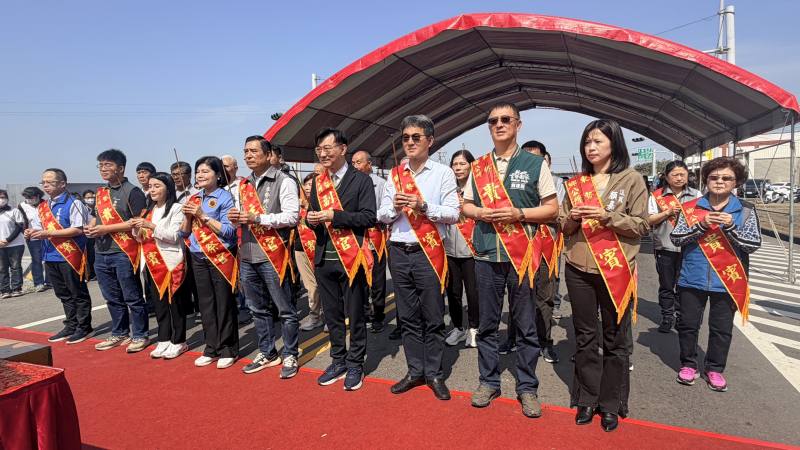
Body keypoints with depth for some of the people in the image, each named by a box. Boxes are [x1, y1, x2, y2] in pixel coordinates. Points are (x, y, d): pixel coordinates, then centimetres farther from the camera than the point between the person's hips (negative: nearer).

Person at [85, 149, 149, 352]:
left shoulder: (132, 191, -8)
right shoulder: (101, 193, 17)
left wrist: (107, 229, -17)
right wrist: (91, 227, 4)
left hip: (124, 253, -8)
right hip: (101, 253, 8)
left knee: (132, 298, 0)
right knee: (112, 298, 16)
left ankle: (140, 336, 10)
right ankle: (119, 334, 28)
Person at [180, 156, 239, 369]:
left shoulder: (225, 197, -8)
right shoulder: (194, 199, 10)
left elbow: (229, 231, -16)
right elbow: (184, 233, 13)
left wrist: (202, 216, -17)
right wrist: (187, 216, -6)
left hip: (220, 258, -6)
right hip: (198, 258, 6)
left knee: (224, 304, 1)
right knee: (205, 304, 11)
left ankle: (228, 350, 13)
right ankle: (212, 348, 23)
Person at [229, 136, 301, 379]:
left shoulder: (284, 182, -5)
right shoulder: (243, 185, 16)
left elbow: (292, 216, -14)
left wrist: (258, 218, -20)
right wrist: (235, 218, 1)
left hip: (272, 254, -7)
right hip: (247, 255, 7)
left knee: (284, 309, 2)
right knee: (258, 309, 16)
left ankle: (290, 356, 15)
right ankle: (267, 353, 30)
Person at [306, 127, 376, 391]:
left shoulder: (361, 180, -5)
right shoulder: (318, 183, 13)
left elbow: (369, 217, -13)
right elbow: (312, 215, 16)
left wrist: (334, 215, -20)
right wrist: (312, 218, -8)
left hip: (350, 257, -5)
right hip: (324, 258, 5)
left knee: (355, 315, 6)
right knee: (332, 315, 15)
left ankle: (355, 364, 21)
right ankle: (338, 361, 30)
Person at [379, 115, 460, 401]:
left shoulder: (443, 173, 0)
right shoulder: (394, 175, 11)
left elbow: (453, 214, -7)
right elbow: (381, 216, 10)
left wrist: (423, 206, -19)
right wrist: (395, 208, -11)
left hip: (429, 252, -4)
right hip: (398, 252, 4)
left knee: (433, 318, 3)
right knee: (408, 316, 11)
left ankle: (434, 374, 18)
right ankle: (415, 371, 24)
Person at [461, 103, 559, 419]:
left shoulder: (535, 163, 1)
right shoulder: (478, 167, 10)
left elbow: (552, 209, 0)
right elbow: (465, 205, 15)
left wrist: (518, 213, -15)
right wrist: (480, 212, -7)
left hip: (522, 255, -2)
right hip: (486, 254, 3)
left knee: (526, 325, 5)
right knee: (487, 323, 11)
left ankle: (527, 387, 21)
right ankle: (488, 381, 27)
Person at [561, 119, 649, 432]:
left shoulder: (631, 179, 0)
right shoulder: (576, 183, 10)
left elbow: (641, 226, -5)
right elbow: (564, 228, 12)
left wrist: (606, 216, -18)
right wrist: (572, 218, -10)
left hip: (615, 269, -3)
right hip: (578, 268, 3)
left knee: (615, 339, 6)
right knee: (585, 337, 10)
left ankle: (611, 404, 20)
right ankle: (587, 399, 23)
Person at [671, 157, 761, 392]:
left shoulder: (746, 210, 0)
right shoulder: (691, 208, 0)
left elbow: (754, 245, -6)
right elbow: (675, 238, -6)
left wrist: (731, 227, -21)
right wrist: (701, 225, -19)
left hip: (727, 281, 0)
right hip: (692, 279, 0)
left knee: (722, 328, 10)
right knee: (688, 324, 10)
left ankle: (714, 369, 28)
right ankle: (688, 364, 28)